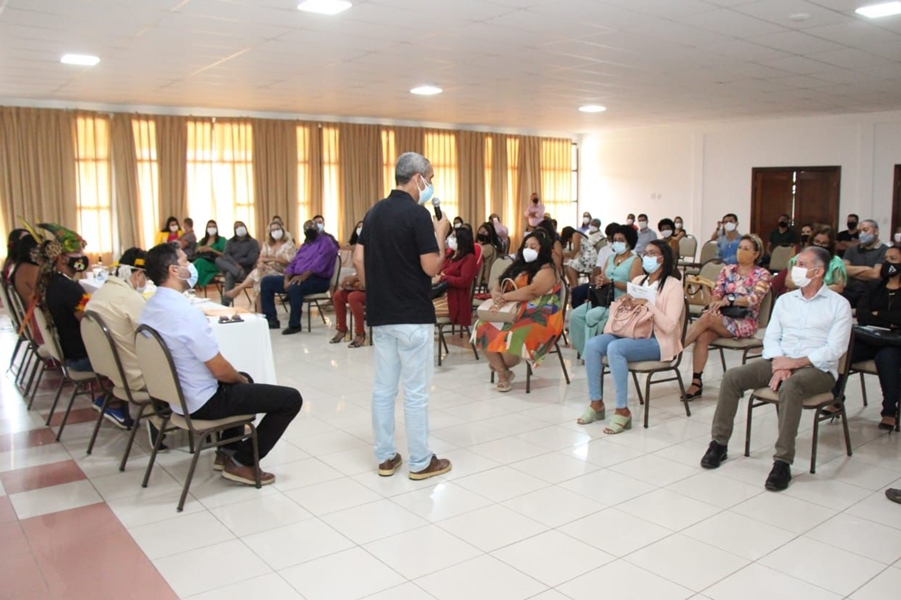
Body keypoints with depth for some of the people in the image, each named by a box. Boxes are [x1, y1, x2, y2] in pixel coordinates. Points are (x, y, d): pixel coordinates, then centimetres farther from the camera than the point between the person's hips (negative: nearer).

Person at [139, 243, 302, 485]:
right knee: (291, 398, -4)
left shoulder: (149, 308, 2)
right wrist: (240, 380, 0)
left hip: (175, 394, 10)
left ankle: (227, 451, 32)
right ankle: (241, 462, 6)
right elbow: (220, 370, -23)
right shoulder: (186, 312, -28)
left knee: (242, 379, 35)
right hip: (202, 402, -10)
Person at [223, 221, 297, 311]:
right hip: (267, 271, 4)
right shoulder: (267, 244, 17)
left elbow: (287, 261, -9)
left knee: (258, 273, -32)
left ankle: (238, 289, -19)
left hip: (281, 272, -4)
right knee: (259, 280, -32)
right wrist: (260, 262, -20)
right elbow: (261, 258, 6)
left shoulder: (289, 243, 2)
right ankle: (259, 312, -30)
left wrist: (269, 259, -9)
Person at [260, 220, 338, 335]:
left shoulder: (326, 242, -2)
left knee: (294, 287, -40)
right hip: (297, 277, 9)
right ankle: (271, 319, -2)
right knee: (266, 281, 2)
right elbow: (293, 264, 16)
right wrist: (286, 279, -4)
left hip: (317, 280, -9)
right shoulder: (305, 245, 24)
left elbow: (319, 264, -19)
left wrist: (303, 276, -31)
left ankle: (294, 325, -26)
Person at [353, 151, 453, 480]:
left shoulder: (374, 212, 9)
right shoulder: (417, 214, -14)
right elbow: (432, 267, -15)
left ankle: (385, 457, 20)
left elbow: (359, 260, 8)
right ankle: (421, 462, 11)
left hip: (380, 314, 7)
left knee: (383, 387, 11)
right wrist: (441, 233, -1)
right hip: (413, 316, -7)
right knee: (415, 391, 1)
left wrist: (376, 292, 15)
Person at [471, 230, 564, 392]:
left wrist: (505, 297, -21)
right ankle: (503, 373, -9)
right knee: (484, 328, -19)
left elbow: (532, 291, -22)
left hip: (537, 319, -7)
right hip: (512, 314, 7)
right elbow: (497, 284, 11)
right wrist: (497, 295, -13)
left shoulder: (547, 270, -4)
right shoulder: (518, 266, 19)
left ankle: (500, 365, 2)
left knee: (511, 338, -34)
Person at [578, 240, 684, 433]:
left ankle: (623, 411, -26)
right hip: (632, 333, 7)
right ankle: (596, 403, -11)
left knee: (615, 348, -34)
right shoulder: (638, 280, 15)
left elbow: (668, 326, -15)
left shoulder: (673, 285, -5)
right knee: (592, 344, -19)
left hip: (657, 340, -6)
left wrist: (648, 304, -22)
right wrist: (625, 304, -5)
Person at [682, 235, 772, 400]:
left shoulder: (762, 275, 3)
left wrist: (729, 300, -28)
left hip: (745, 322, -3)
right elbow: (716, 293, 5)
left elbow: (754, 299, -14)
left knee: (706, 318, -32)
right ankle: (697, 382, -28)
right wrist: (715, 305, -19)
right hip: (722, 318, 4)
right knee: (702, 336, -30)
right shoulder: (727, 270, 15)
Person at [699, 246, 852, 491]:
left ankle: (783, 462, -33)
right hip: (780, 362, 5)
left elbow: (834, 349, -8)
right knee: (732, 377, -19)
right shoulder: (784, 300, 16)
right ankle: (719, 443, -9)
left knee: (790, 386, -38)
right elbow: (771, 338, 9)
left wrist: (795, 363, -17)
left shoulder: (838, 304, 2)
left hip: (817, 368, -4)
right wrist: (779, 364, -10)